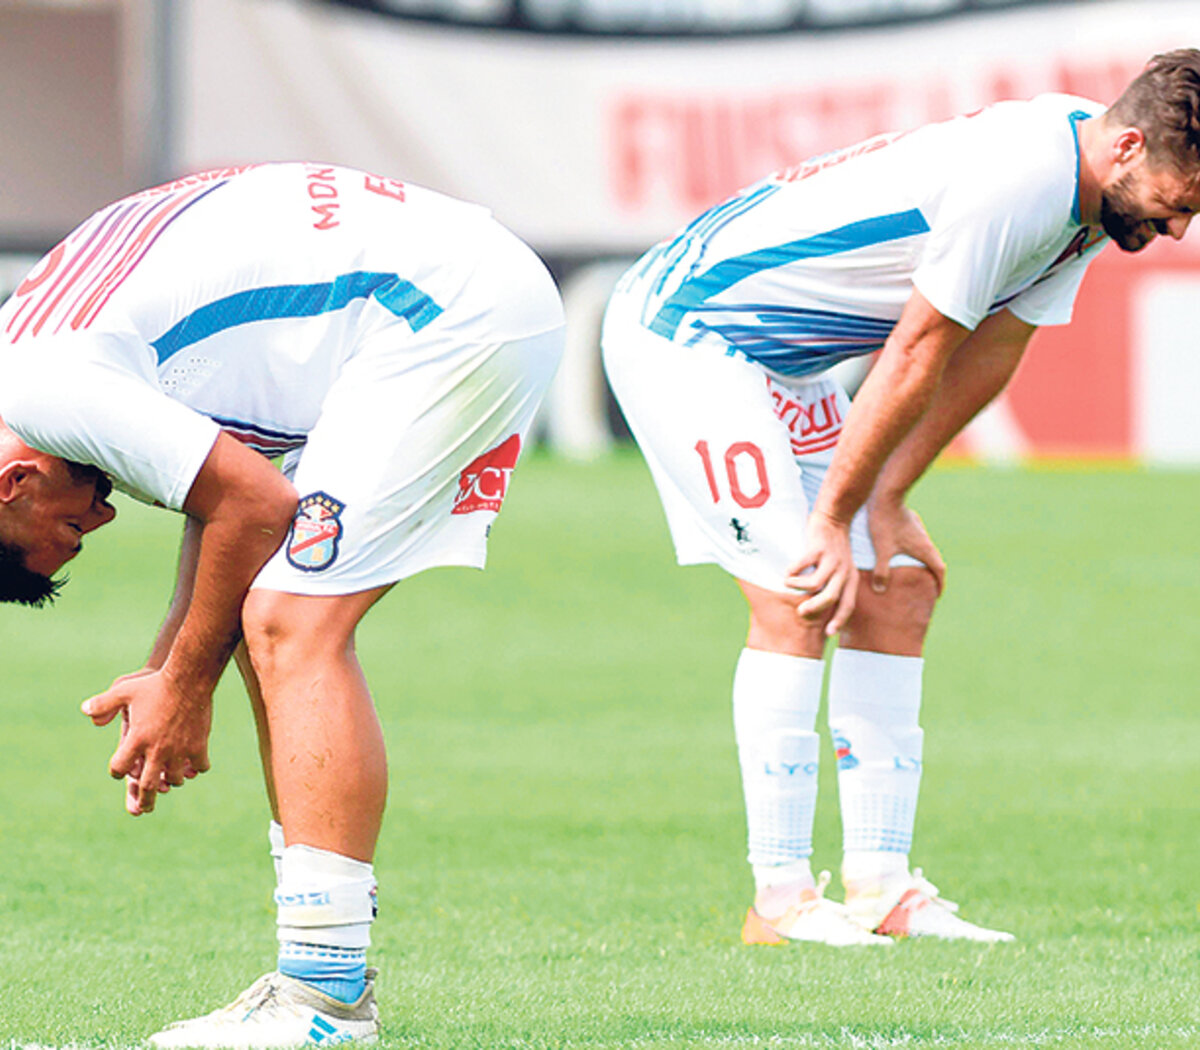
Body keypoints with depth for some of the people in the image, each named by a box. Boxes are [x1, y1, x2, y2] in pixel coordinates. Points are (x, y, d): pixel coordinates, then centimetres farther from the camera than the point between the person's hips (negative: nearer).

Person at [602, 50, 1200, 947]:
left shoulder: (1083, 195, 0)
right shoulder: (1015, 183, -30)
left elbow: (986, 359, 4)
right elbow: (914, 360, -24)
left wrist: (884, 504, -1)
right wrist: (837, 518, -16)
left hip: (780, 359, 10)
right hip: (685, 334, -10)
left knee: (900, 580, 5)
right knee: (796, 595, -16)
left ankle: (879, 884, 5)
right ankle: (781, 898, -12)